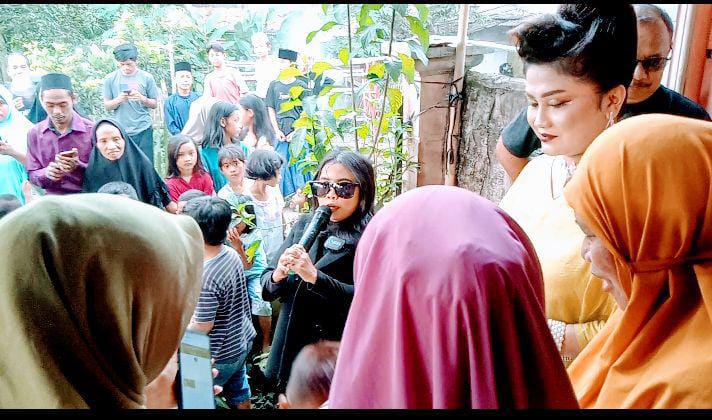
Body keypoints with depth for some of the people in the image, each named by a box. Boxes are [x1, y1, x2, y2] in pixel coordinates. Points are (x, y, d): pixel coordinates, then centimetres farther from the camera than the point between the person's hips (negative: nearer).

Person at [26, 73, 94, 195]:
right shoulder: (34, 134, 4)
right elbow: (32, 175, 8)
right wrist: (47, 173, -13)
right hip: (53, 198, 2)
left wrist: (77, 167, -21)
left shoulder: (92, 130, -6)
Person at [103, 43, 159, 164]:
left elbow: (155, 104, 6)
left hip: (143, 130, 0)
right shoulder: (110, 79, 5)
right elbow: (107, 106, 7)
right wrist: (119, 99, -13)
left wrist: (142, 98, -14)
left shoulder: (147, 77, 3)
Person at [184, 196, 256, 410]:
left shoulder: (204, 276, -33)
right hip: (241, 341, 7)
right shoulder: (231, 253, -8)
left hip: (220, 357, -7)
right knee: (239, 392, 26)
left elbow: (201, 328, -24)